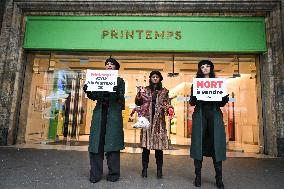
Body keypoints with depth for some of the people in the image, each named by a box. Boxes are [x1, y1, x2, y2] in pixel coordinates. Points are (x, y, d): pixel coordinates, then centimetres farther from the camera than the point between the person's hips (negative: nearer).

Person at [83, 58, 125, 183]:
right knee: (96, 143, 0)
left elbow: (121, 97, -3)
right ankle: (95, 174, 10)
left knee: (112, 143, -1)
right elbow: (94, 97, 10)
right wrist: (87, 91, -10)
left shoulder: (120, 81, 10)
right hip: (99, 113, 3)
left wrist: (118, 92, -25)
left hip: (114, 114, -2)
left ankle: (113, 174, 10)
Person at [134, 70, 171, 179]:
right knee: (146, 145, 0)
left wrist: (167, 108, -10)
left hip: (159, 120, 0)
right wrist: (139, 94, -12)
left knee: (159, 145, 1)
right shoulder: (145, 90, 10)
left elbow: (167, 104, 12)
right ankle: (144, 169, 14)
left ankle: (159, 170, 15)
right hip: (147, 119, 0)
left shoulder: (164, 91, 11)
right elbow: (138, 103, 5)